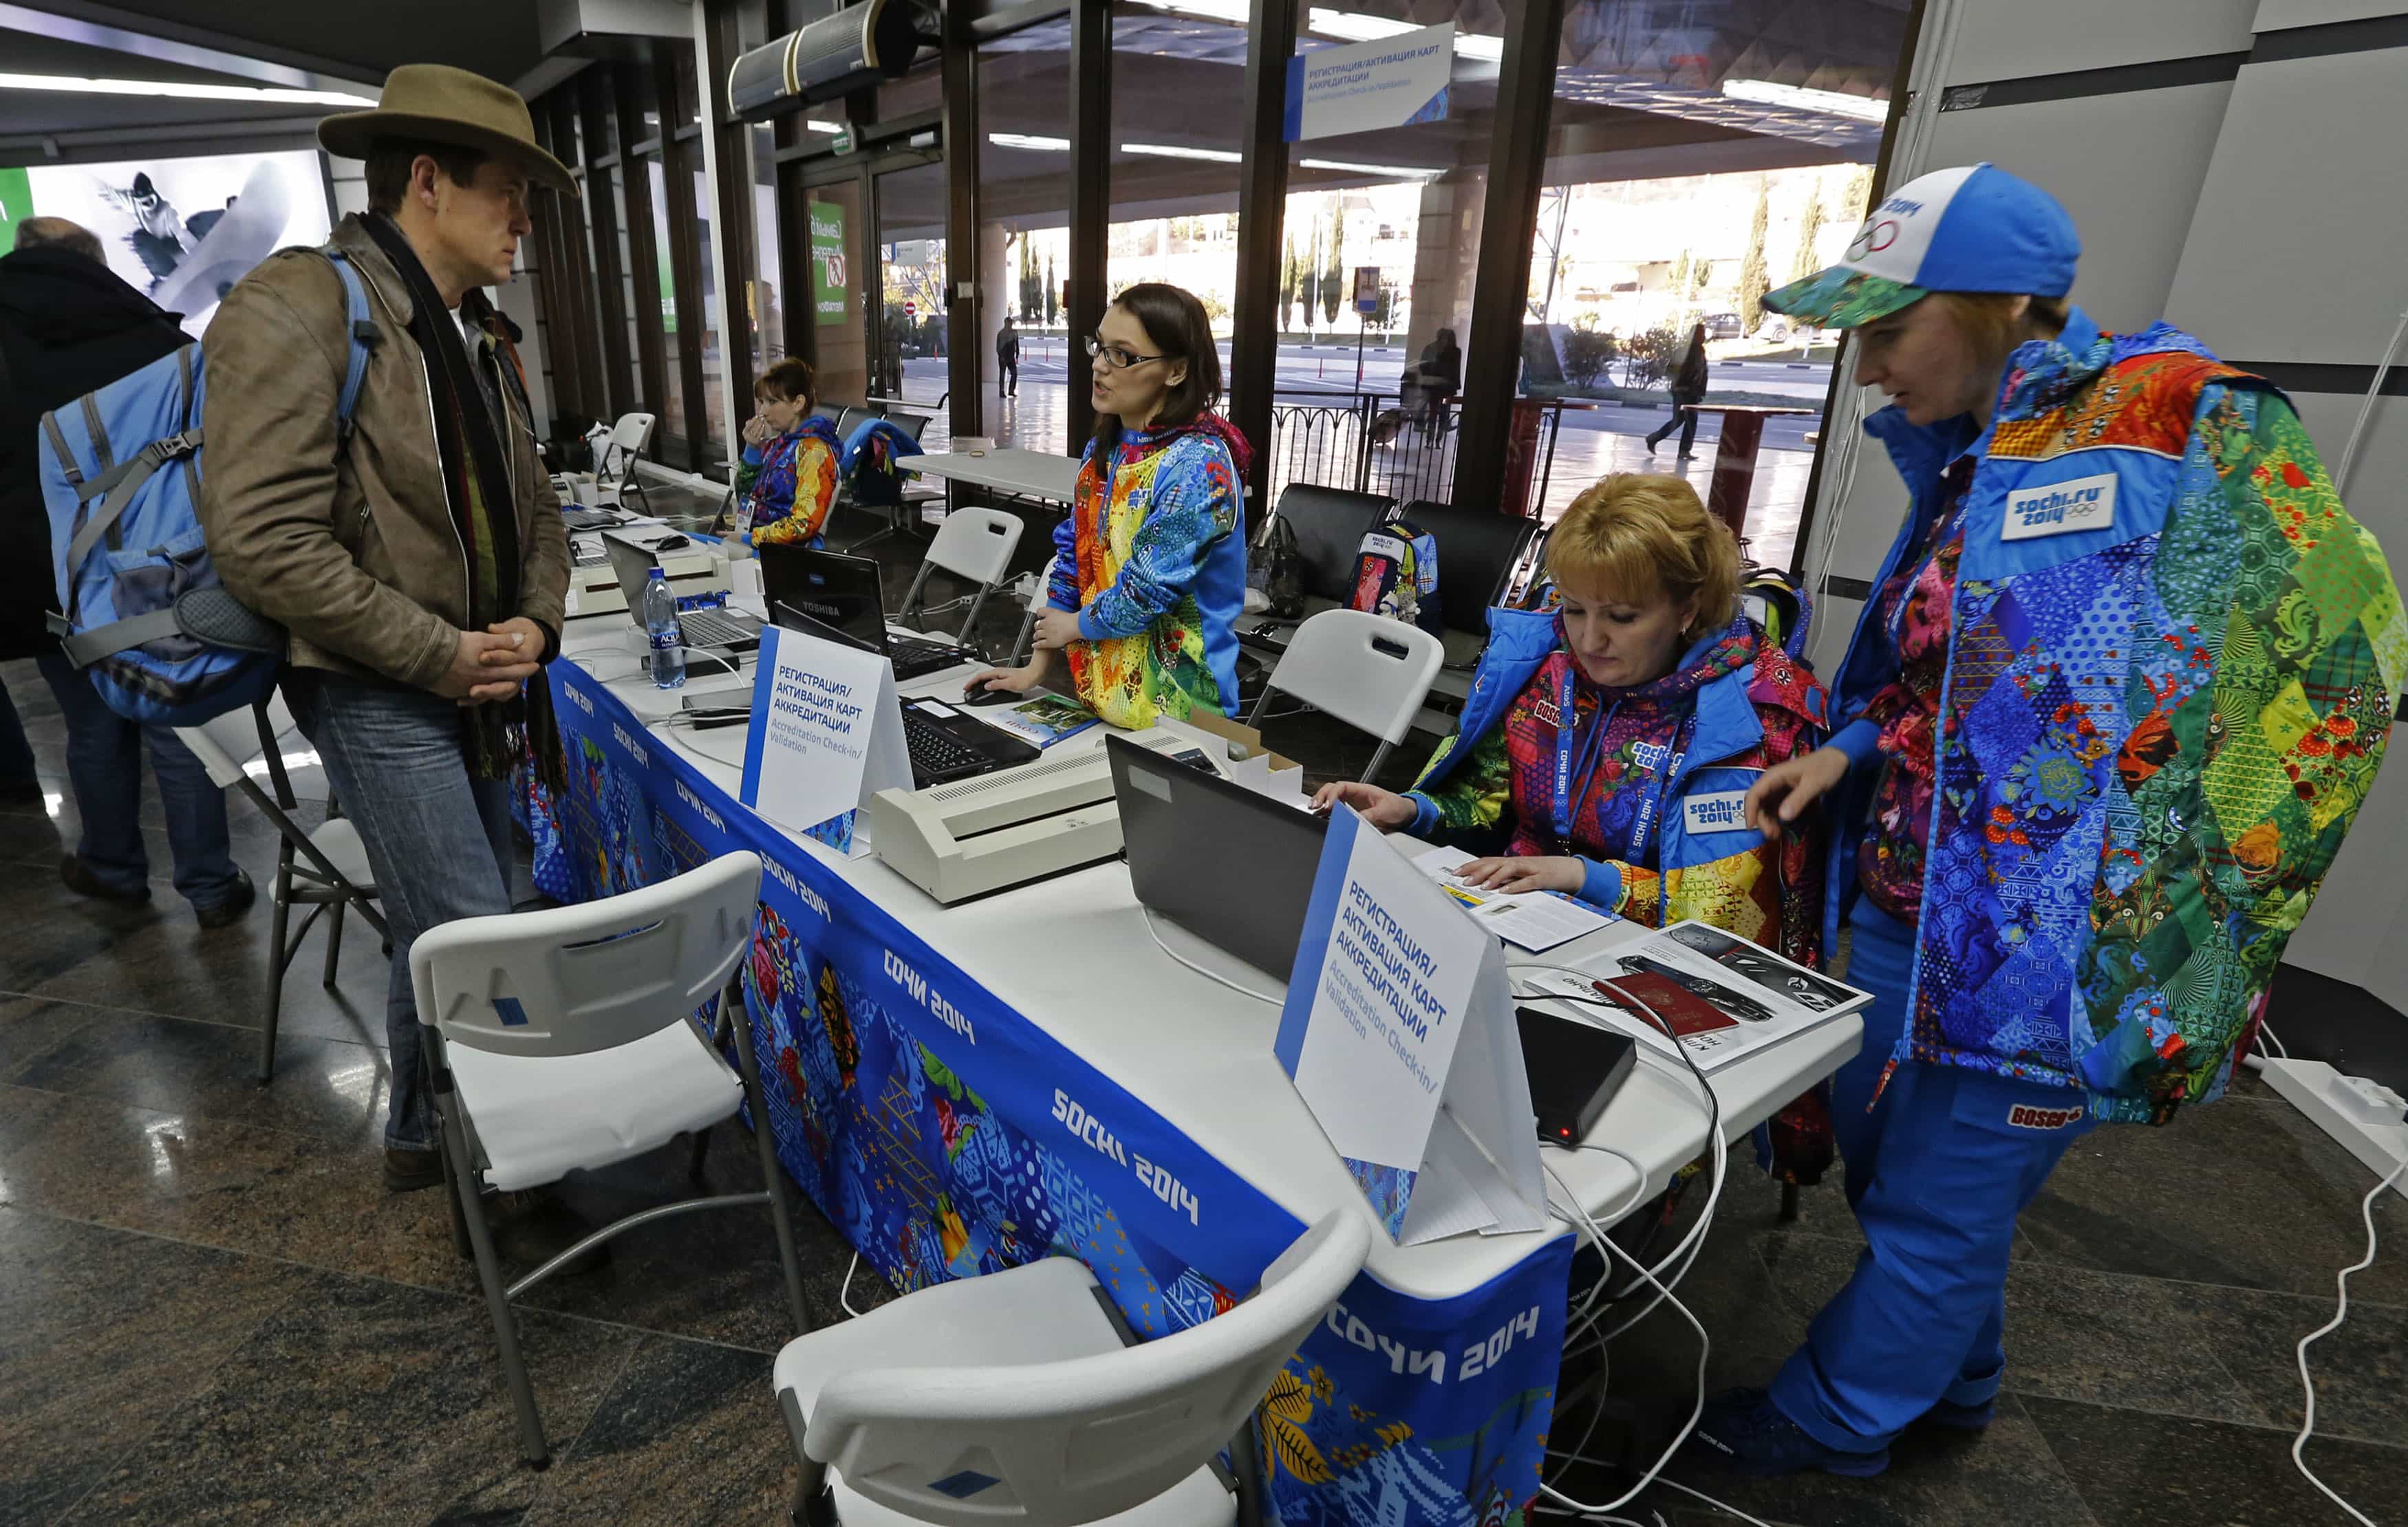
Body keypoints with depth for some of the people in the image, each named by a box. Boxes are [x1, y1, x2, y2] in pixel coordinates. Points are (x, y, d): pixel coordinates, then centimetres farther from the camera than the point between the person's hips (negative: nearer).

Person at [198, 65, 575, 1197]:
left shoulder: (482, 339, 13)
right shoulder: (297, 311, -13)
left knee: (441, 933, 16)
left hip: (480, 686, 8)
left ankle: (424, 1137, 34)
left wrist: (535, 621, -1)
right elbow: (262, 542, -20)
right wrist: (441, 653, -17)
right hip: (381, 694, -8)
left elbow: (532, 506, 18)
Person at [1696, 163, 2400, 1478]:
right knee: (1878, 1152, 23)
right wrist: (1848, 756, 2)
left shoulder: (2179, 419, -14)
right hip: (1907, 914, 9)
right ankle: (1952, 1380, 49)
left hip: (2044, 948, -8)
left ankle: (1831, 1421, 35)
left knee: (1935, 1215, 10)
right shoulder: (1965, 467, 10)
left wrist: (2182, 919, -18)